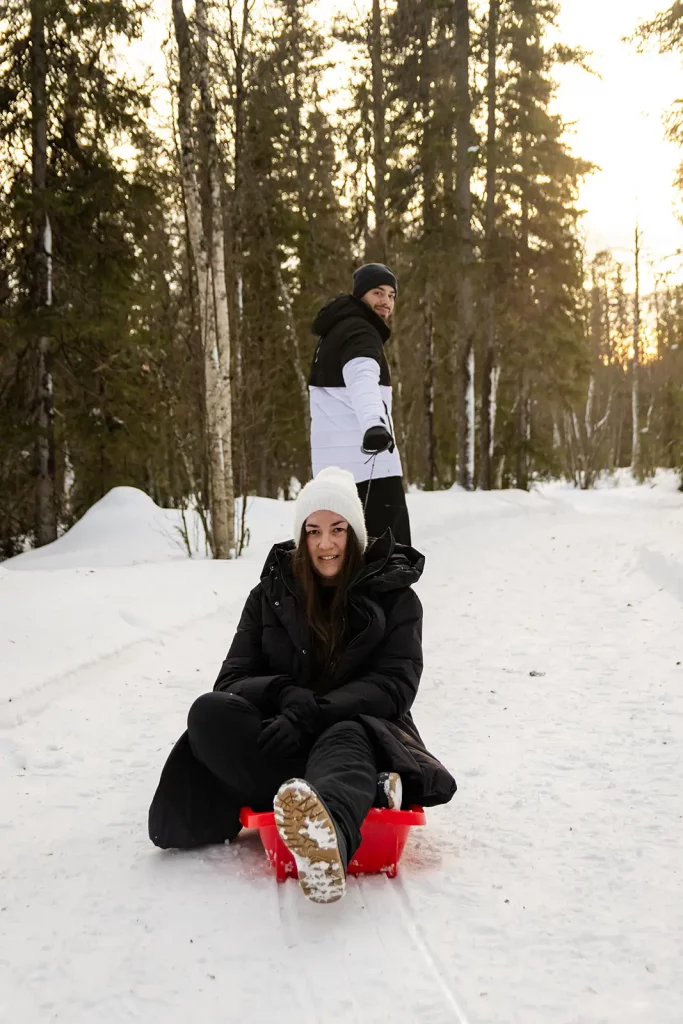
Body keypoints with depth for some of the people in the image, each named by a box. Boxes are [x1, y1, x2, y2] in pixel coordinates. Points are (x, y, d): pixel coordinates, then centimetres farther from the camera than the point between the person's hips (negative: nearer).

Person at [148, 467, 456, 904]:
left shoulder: (394, 595, 4)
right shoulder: (271, 594, 10)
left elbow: (396, 686, -7)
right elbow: (233, 680, 5)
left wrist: (312, 714, -24)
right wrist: (287, 697, -19)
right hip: (280, 741, 3)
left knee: (346, 739, -39)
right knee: (209, 713, -27)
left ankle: (328, 837, -76)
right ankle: (364, 795, -38)